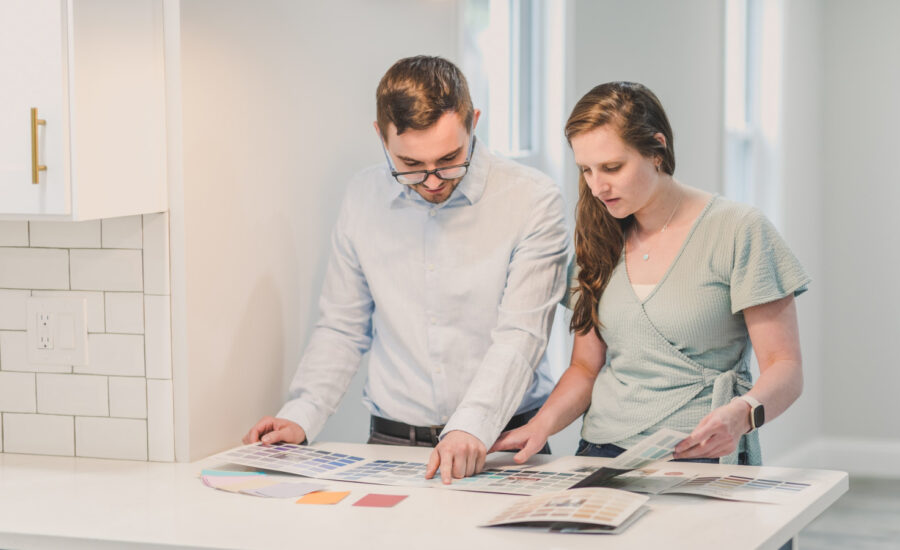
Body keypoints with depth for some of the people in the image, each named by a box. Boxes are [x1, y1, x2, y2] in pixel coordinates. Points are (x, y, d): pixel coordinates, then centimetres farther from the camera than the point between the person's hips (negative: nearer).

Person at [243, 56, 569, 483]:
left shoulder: (532, 200, -5)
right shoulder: (363, 198, 7)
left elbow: (520, 335, -12)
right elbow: (342, 328, 16)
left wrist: (472, 427, -27)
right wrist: (301, 415, 1)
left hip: (503, 442, -3)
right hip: (392, 442, 3)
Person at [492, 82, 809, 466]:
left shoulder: (738, 231, -1)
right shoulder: (600, 239, 15)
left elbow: (785, 368, -3)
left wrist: (741, 414, -25)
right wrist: (541, 425, -2)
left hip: (702, 459, -4)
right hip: (602, 455, 4)